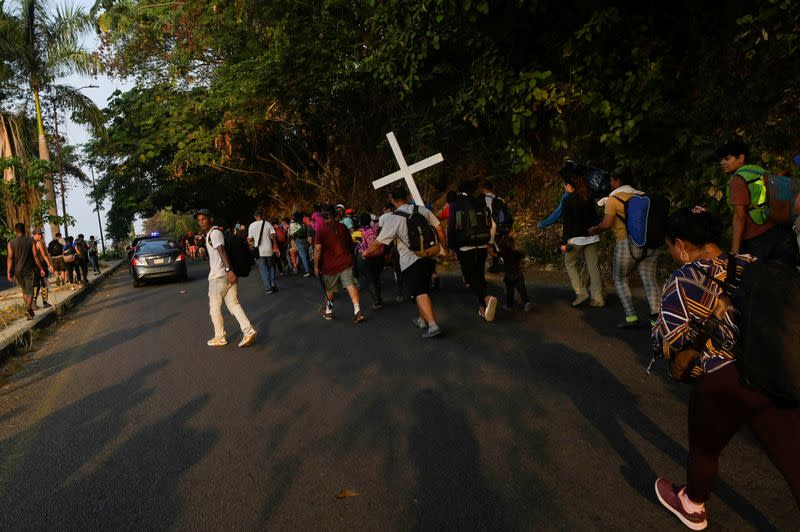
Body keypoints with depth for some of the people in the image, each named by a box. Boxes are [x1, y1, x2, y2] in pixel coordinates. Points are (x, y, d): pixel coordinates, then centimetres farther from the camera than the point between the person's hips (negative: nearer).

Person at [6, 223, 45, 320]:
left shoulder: (11, 243, 0)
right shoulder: (31, 241, -4)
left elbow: (10, 258, -6)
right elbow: (35, 256, -6)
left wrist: (9, 272, -4)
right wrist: (41, 268, 0)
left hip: (17, 271, 3)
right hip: (28, 270, -2)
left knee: (24, 291, 17)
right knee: (30, 291, 0)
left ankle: (29, 310, 24)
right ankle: (28, 309, -19)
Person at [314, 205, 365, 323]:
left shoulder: (321, 230, -8)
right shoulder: (343, 227, 5)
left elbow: (318, 249, -14)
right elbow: (351, 244, 17)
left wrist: (316, 266, -7)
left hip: (329, 265, -2)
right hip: (346, 262, 2)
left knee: (329, 289, 16)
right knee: (350, 285, -6)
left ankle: (328, 311, 35)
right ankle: (357, 311, -20)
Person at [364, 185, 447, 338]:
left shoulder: (392, 219, -11)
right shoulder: (422, 210, 2)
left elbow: (379, 242, -7)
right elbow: (439, 228, 5)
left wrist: (366, 252, 12)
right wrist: (444, 248, 18)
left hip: (410, 261, -5)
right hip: (429, 256, 6)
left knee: (419, 293, -5)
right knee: (424, 289, 19)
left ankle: (432, 324, -17)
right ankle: (422, 320, 33)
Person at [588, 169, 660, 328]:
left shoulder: (613, 198, -6)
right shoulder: (642, 196, 12)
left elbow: (606, 224, -12)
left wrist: (593, 230, 7)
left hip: (627, 244, -5)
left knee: (620, 280, 10)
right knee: (650, 280, 6)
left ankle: (631, 317, 3)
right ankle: (655, 316, -2)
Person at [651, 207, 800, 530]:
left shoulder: (685, 279, -9)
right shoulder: (752, 265, 9)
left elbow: (666, 344, -16)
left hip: (724, 384, -5)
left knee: (704, 448, 21)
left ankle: (692, 506, 46)